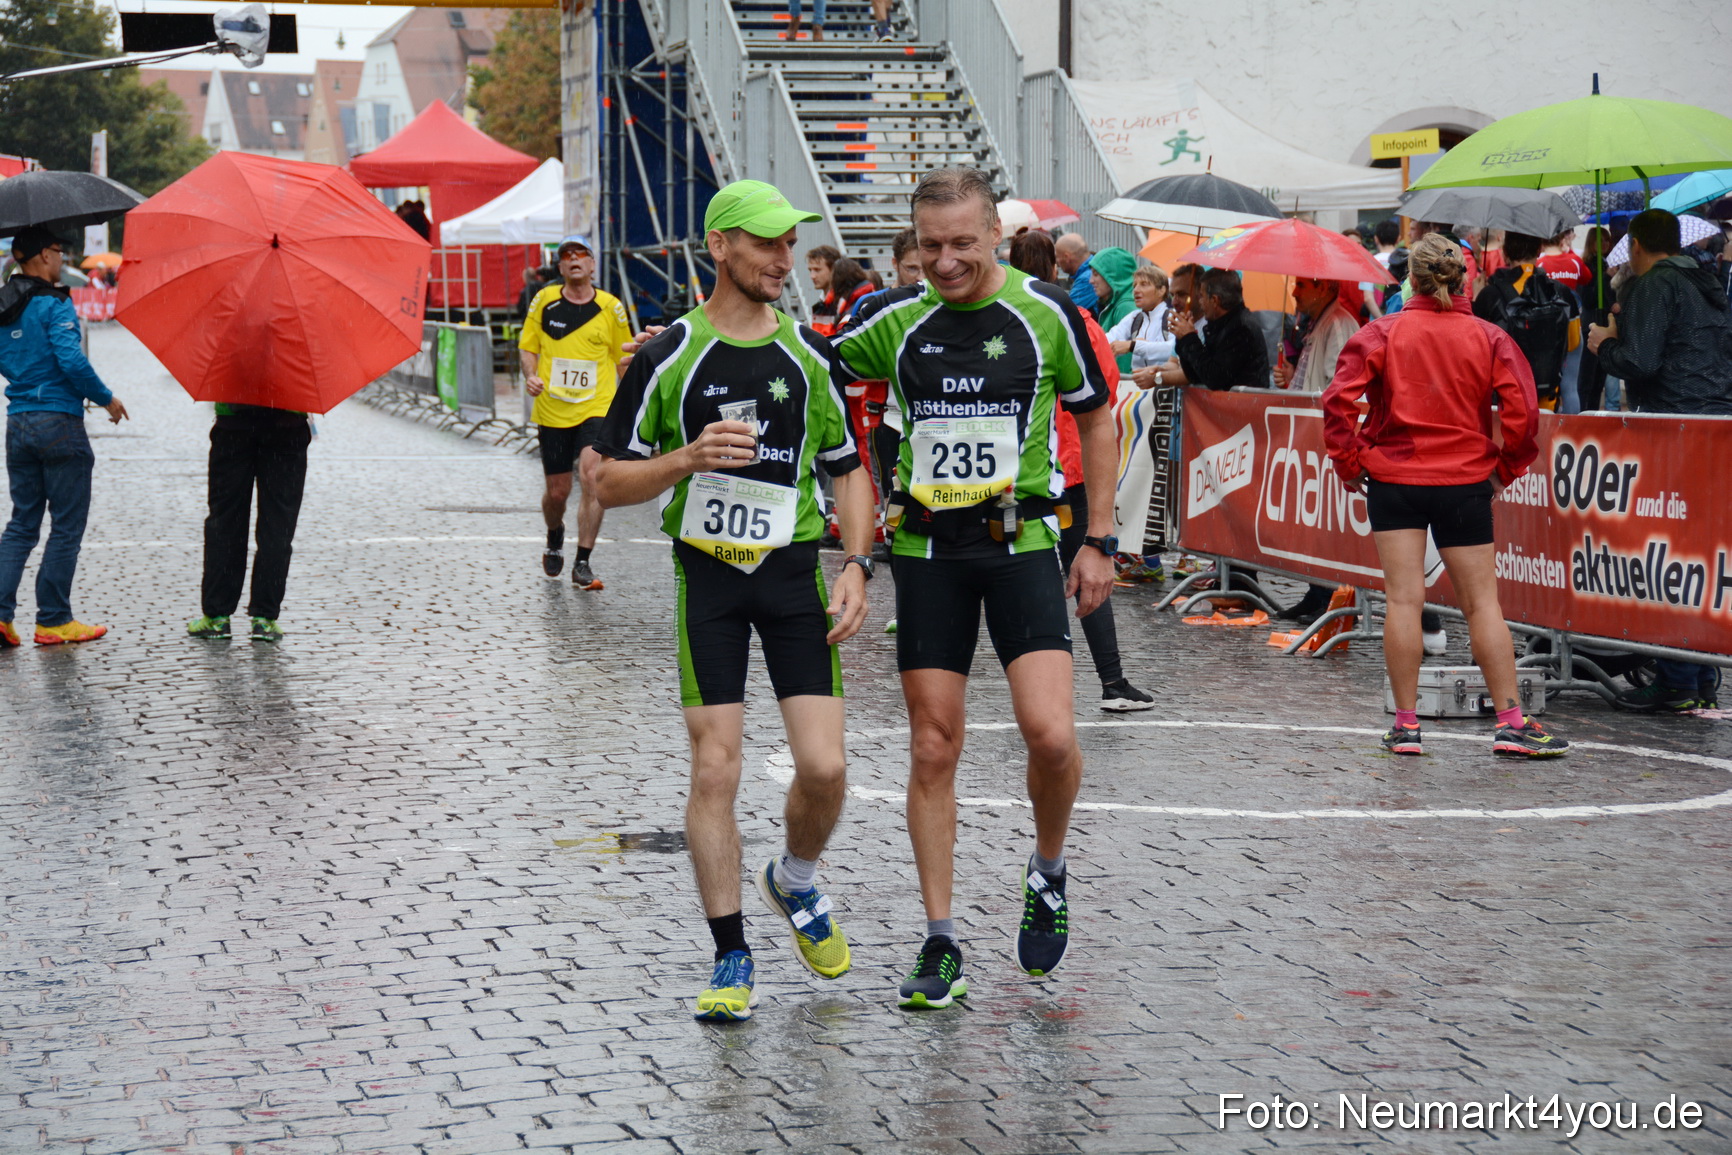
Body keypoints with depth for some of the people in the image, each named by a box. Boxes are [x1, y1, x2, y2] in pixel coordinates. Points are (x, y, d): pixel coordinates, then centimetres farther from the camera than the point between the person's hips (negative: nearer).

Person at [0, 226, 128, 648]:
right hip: (59, 422, -7)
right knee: (67, 526, 2)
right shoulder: (54, 305, -14)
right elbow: (73, 361, -21)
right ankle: (53, 621, 4)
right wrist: (106, 399, -8)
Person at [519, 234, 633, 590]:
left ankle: (582, 563, -10)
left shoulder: (611, 308, 1)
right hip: (552, 411, 1)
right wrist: (531, 375, -8)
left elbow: (625, 358, 12)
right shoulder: (544, 301, 1)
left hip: (596, 410, -1)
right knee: (557, 491, 7)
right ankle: (555, 538, 40)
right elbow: (527, 346, 11)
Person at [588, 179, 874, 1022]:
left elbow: (849, 467, 13)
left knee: (823, 766, -7)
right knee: (714, 770, -4)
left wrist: (856, 564, 0)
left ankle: (796, 882, 26)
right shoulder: (667, 357, -3)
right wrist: (689, 458, -17)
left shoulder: (809, 353, 5)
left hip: (795, 571, 2)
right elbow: (606, 480, -1)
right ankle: (731, 958, 7)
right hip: (707, 573, -2)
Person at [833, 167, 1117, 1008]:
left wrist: (1099, 540, 7)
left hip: (1021, 541, -2)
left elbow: (1095, 418, 8)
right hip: (927, 549, 2)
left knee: (1050, 733, -15)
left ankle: (1048, 874, 15)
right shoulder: (897, 318, 1)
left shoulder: (1047, 313, -3)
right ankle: (940, 945, 11)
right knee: (933, 750, 2)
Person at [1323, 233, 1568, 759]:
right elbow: (1522, 409, -8)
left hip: (1393, 479, -1)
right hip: (1466, 483, 1)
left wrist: (1349, 461, -1)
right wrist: (1506, 468, 6)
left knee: (1403, 598, 1)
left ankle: (1405, 724, 1)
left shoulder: (1382, 333, -3)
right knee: (1482, 602, 6)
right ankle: (1511, 721, 4)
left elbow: (1339, 399, -11)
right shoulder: (1488, 338, -1)